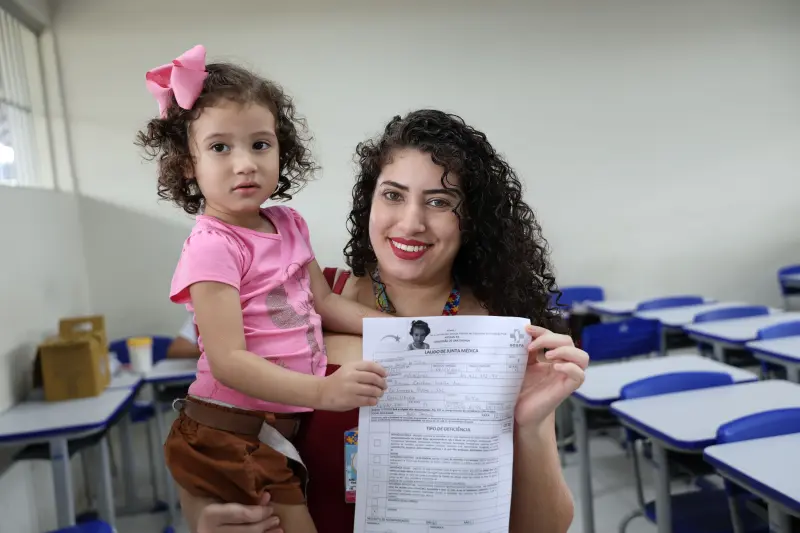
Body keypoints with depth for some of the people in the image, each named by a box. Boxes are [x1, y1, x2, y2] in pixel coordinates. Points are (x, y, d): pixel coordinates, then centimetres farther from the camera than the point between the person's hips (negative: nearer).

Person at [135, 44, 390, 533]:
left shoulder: (289, 224, 3)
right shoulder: (213, 246, -19)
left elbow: (323, 301, 11)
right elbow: (228, 361, -25)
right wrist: (322, 391, -35)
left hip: (279, 427, 7)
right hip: (232, 436, -7)